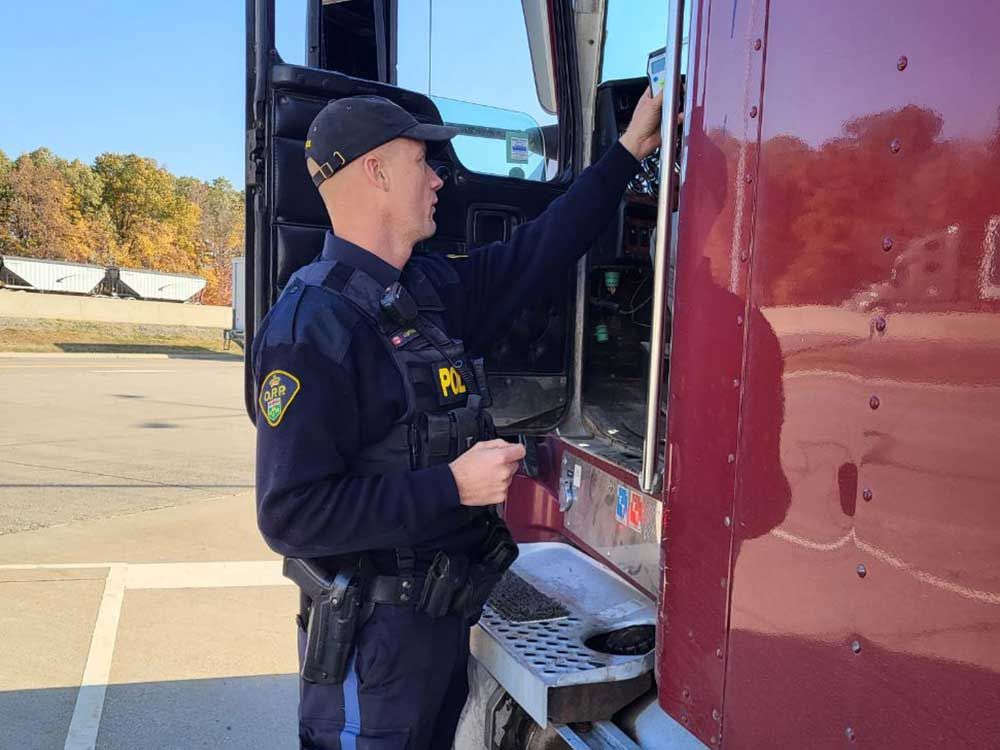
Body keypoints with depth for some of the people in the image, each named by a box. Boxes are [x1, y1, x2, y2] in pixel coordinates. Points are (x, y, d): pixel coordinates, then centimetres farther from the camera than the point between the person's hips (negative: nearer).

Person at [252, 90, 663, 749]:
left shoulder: (430, 288, 3)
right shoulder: (311, 326, -22)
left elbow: (537, 252, 12)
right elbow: (292, 514, -25)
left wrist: (630, 151, 14)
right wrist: (453, 486, -25)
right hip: (374, 631, -8)